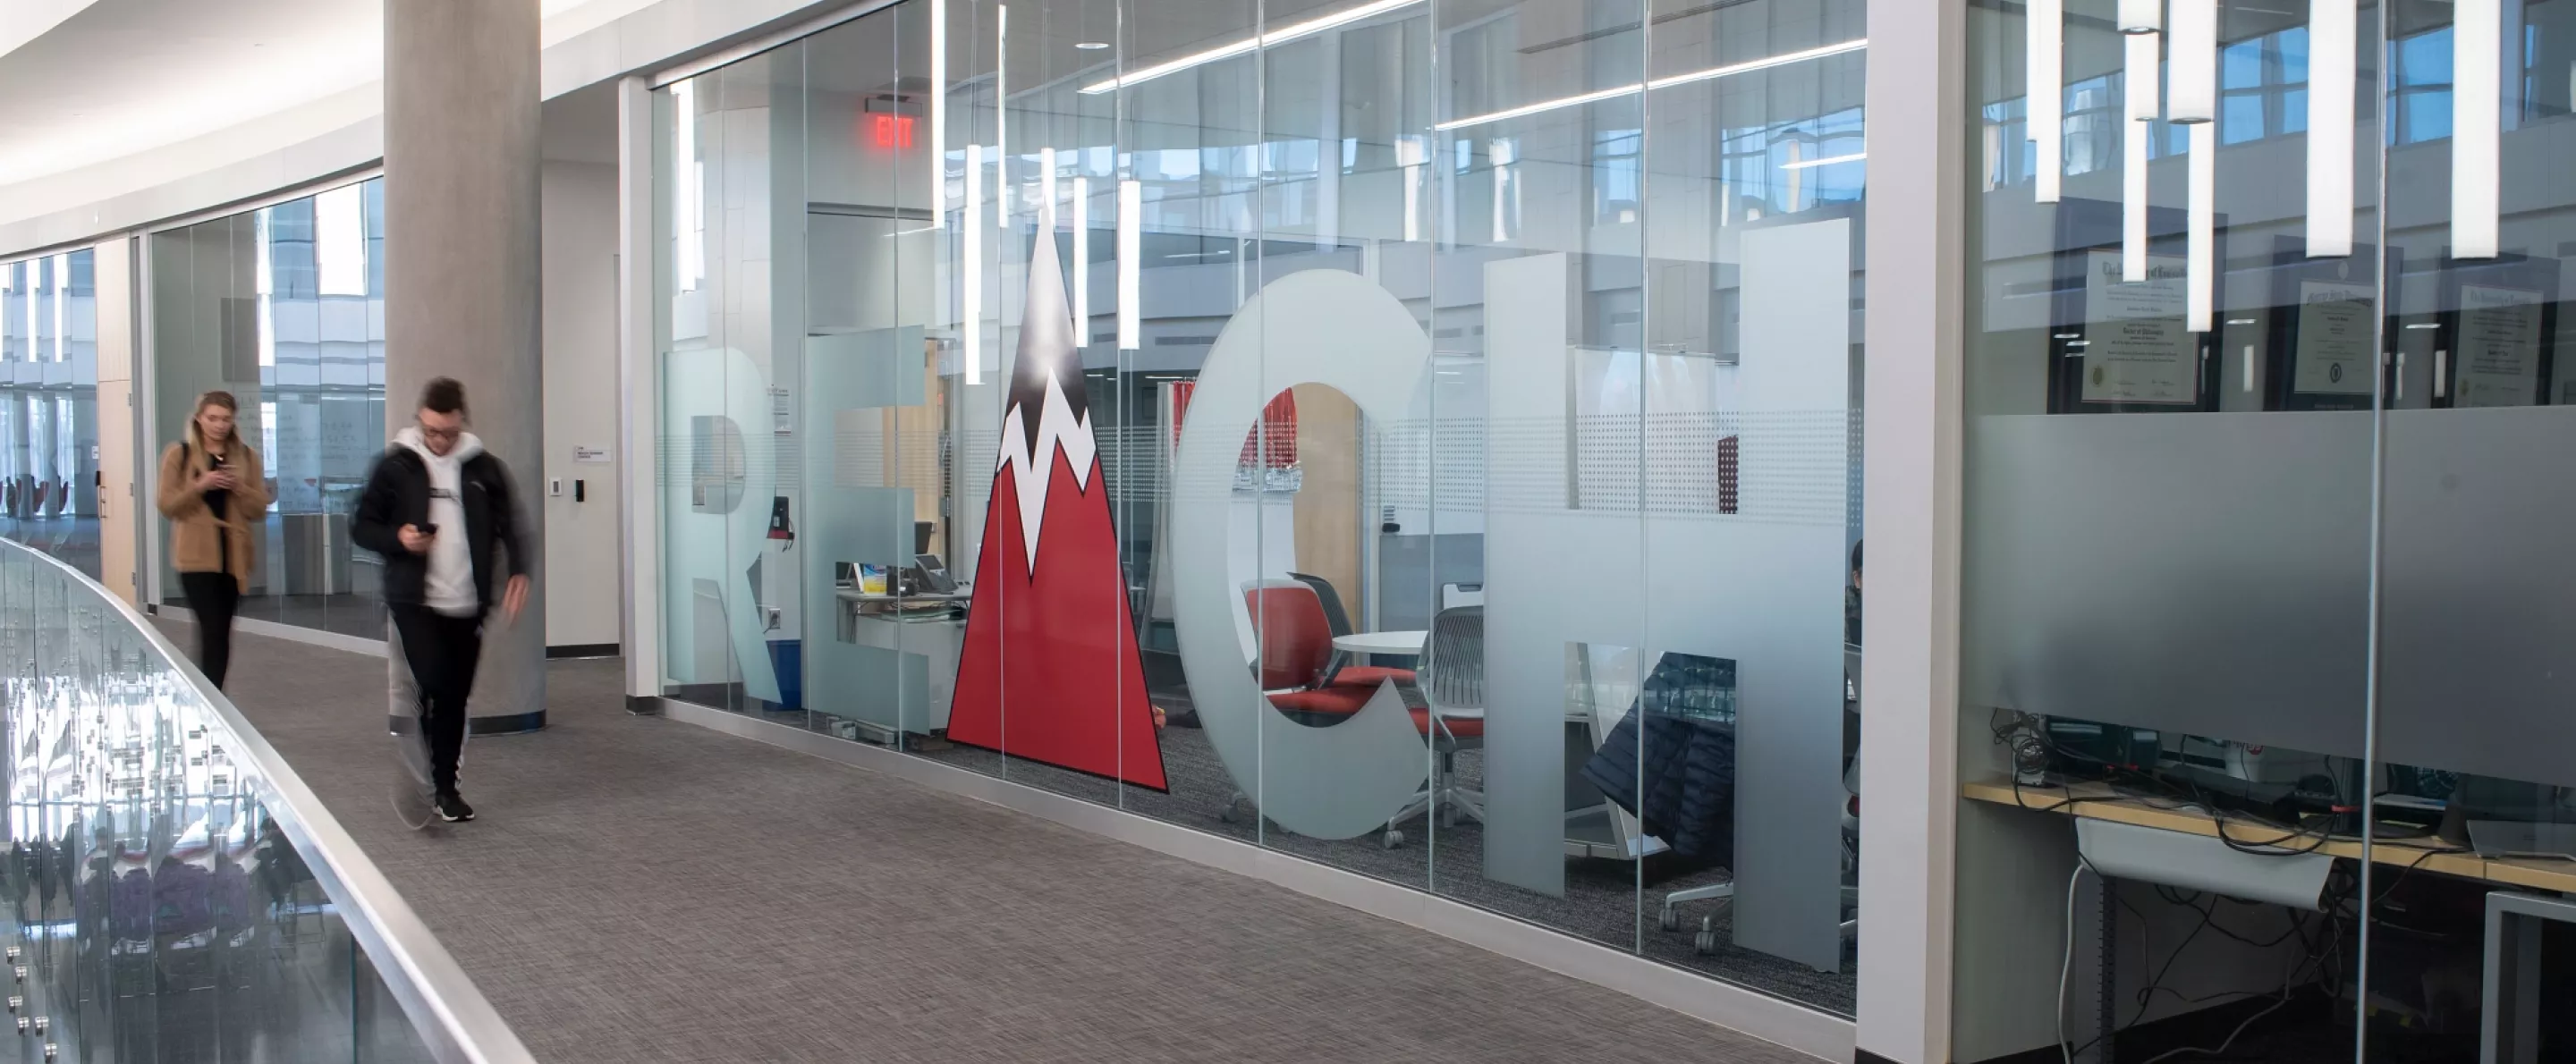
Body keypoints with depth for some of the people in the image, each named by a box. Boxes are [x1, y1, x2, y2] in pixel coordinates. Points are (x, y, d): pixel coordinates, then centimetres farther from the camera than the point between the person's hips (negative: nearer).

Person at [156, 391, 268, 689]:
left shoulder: (246, 457, 10)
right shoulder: (180, 454, 1)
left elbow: (260, 510, 7)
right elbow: (167, 505, -3)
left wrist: (239, 487, -11)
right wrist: (199, 486, -17)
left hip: (233, 555, 4)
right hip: (197, 555, -4)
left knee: (221, 632, 8)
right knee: (213, 631, -12)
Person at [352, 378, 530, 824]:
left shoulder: (483, 468, 5)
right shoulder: (396, 466, 0)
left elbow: (508, 524, 7)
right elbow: (361, 526, 5)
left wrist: (517, 572, -10)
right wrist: (398, 538, -16)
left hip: (467, 605, 3)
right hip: (415, 602, -3)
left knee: (455, 697, 8)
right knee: (432, 686, -16)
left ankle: (444, 786, 20)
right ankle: (423, 783, -2)